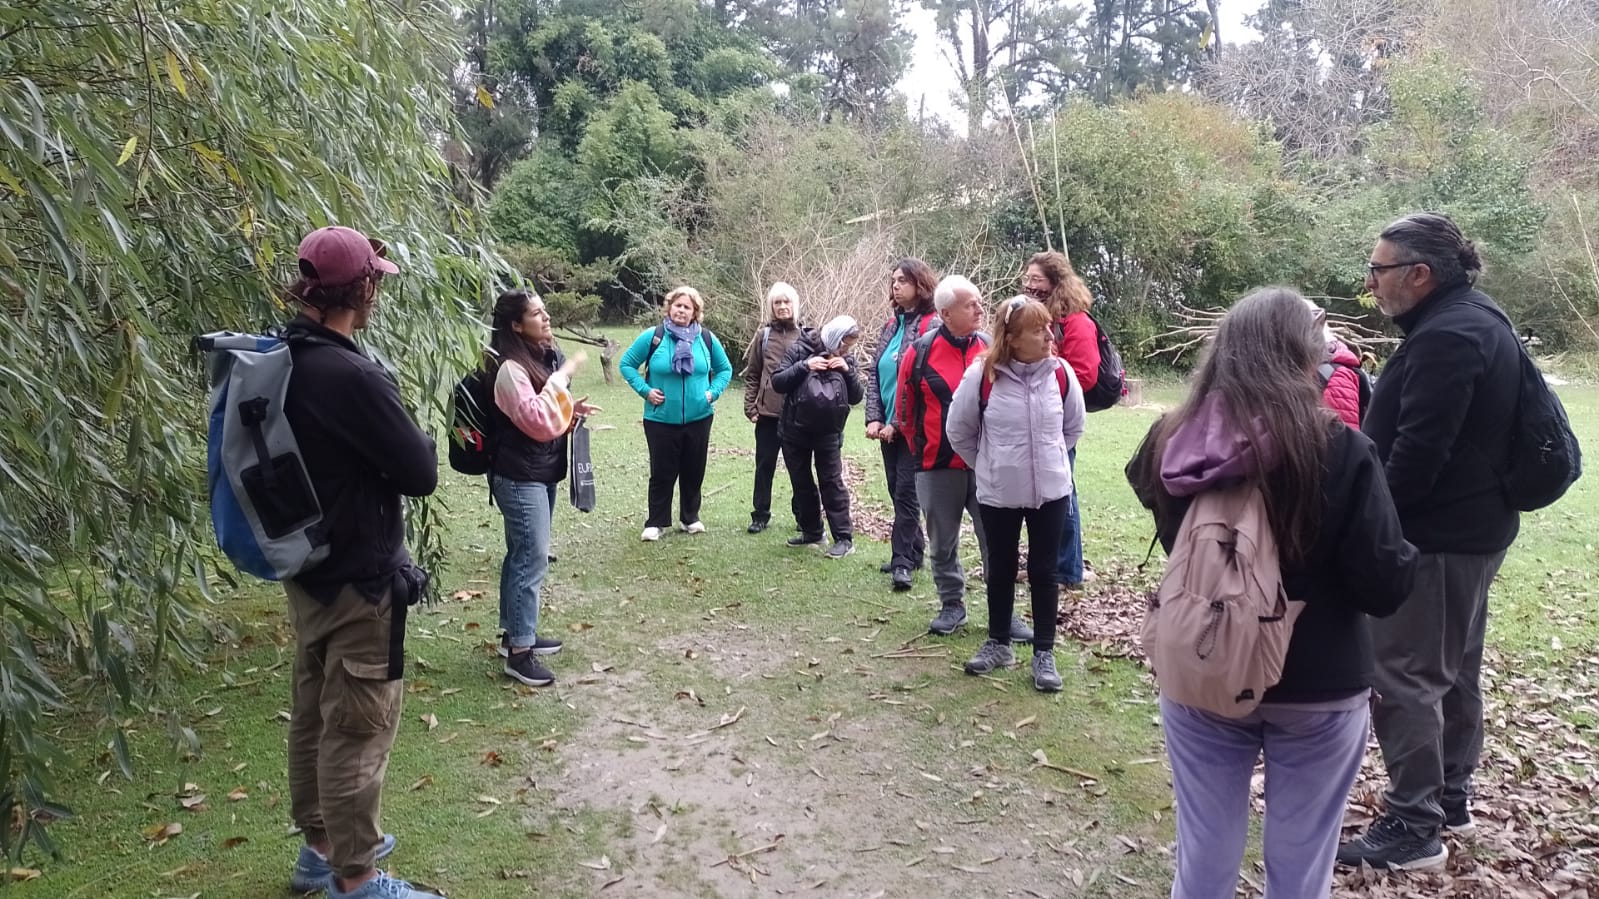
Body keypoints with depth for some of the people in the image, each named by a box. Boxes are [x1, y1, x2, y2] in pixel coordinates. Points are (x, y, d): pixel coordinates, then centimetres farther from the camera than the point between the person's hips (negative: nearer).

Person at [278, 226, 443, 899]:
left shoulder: (281, 362, 2)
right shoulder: (354, 377, -26)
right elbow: (421, 474, -19)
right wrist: (417, 438, -1)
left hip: (305, 569, 9)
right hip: (360, 579, -9)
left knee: (314, 715, 20)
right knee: (358, 730, 3)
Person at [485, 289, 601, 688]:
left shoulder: (544, 356, 11)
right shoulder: (510, 368, -19)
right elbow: (538, 421, -28)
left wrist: (573, 409, 4)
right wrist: (562, 376, -25)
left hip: (542, 472, 10)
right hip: (520, 478, -10)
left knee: (522, 555, 17)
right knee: (532, 559, -8)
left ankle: (515, 632, 28)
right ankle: (520, 651, 0)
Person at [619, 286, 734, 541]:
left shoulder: (707, 339, -1)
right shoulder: (652, 337, -7)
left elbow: (725, 369, 12)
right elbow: (626, 364, 2)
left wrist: (713, 391, -3)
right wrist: (645, 390, -8)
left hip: (698, 419, 2)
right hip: (661, 420, -2)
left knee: (694, 471, 12)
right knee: (662, 473, 3)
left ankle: (690, 517, 28)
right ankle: (656, 522, 15)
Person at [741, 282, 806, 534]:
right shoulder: (763, 335, 4)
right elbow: (751, 374, 6)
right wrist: (750, 407, -1)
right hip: (768, 413, 1)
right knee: (765, 466, 8)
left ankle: (803, 514, 22)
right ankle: (760, 515, 18)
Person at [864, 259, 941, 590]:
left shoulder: (931, 326, -11)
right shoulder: (891, 325, 13)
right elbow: (873, 373, 10)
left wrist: (896, 423, -15)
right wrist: (873, 418, -2)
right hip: (888, 427, 8)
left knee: (906, 492, -4)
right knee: (896, 491, 13)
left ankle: (903, 561, 1)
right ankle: (913, 550, 25)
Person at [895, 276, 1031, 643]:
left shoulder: (992, 348, 0)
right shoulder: (921, 352, -5)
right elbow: (905, 409, 5)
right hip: (938, 468, 0)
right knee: (943, 544, 12)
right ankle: (952, 605, 29)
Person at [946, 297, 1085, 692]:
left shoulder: (1060, 373, -7)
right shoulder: (981, 375, -15)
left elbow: (1074, 426, 10)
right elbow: (959, 431, -1)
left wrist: (1048, 459, 11)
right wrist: (989, 465, 5)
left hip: (1051, 492, 1)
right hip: (997, 494, -1)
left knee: (1043, 571, 8)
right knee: (1001, 569, 14)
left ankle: (1044, 652, 21)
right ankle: (998, 643, 31)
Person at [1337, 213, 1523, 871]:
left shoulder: (1445, 337, -21)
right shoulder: (1476, 320, 13)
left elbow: (1416, 452, -26)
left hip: (1434, 535, -11)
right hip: (1473, 525, 11)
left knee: (1402, 674, -5)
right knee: (1453, 667, 20)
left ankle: (1413, 828, 3)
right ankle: (1451, 797, 33)